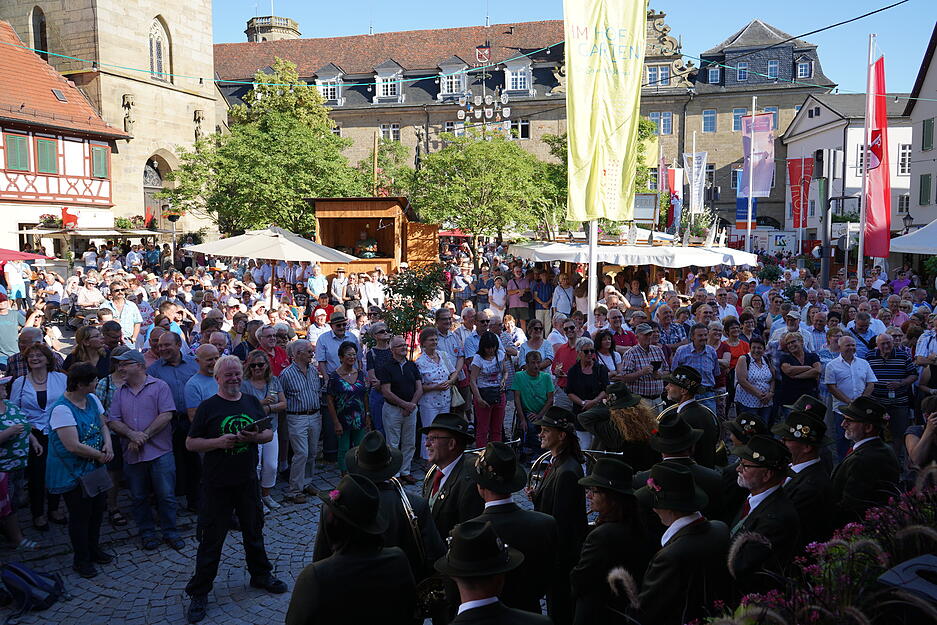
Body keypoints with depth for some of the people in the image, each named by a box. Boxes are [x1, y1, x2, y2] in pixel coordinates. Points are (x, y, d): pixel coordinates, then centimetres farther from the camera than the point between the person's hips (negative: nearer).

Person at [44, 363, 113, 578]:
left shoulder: (92, 399, 0)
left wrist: (108, 444, -9)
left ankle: (93, 549, 38)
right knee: (80, 515, 4)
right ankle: (81, 560, 22)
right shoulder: (61, 409, -25)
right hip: (72, 472, -8)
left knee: (97, 509, 18)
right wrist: (100, 455, -17)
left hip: (94, 468, 8)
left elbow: (103, 424, 11)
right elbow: (73, 446, -28)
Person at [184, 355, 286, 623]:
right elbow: (190, 443, -6)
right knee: (211, 538, 4)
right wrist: (218, 442, -22)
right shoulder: (208, 407, -7)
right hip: (217, 484, -4)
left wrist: (257, 437, -11)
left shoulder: (252, 402, 5)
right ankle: (199, 592, 17)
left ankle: (261, 575, 37)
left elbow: (269, 432, 11)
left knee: (254, 531, 18)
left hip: (248, 480, 4)